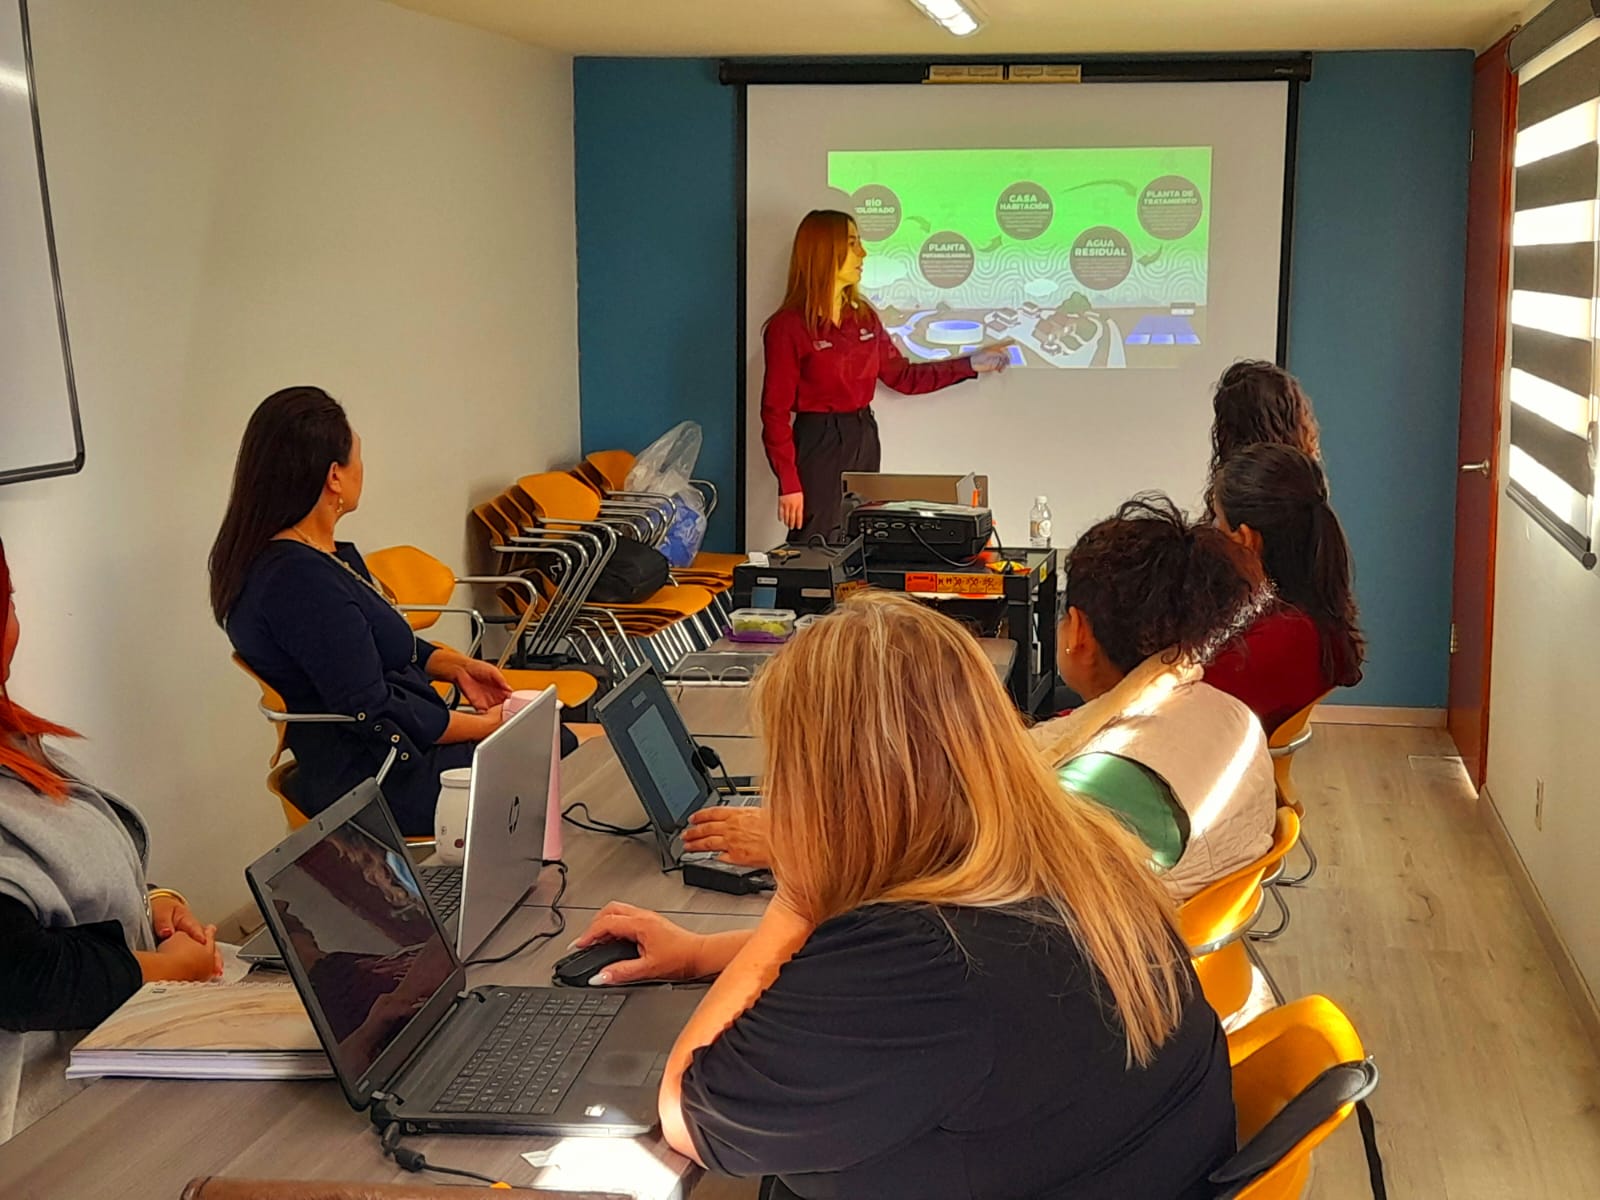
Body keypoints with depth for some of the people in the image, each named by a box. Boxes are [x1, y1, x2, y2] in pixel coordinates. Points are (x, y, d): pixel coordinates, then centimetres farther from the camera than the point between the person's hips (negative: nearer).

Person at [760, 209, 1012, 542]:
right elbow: (775, 412, -11)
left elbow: (903, 376, 16)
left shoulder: (863, 317, 9)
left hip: (865, 440, 6)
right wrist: (788, 484, -15)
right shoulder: (788, 327, -11)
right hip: (819, 447, -6)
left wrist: (971, 364, 11)